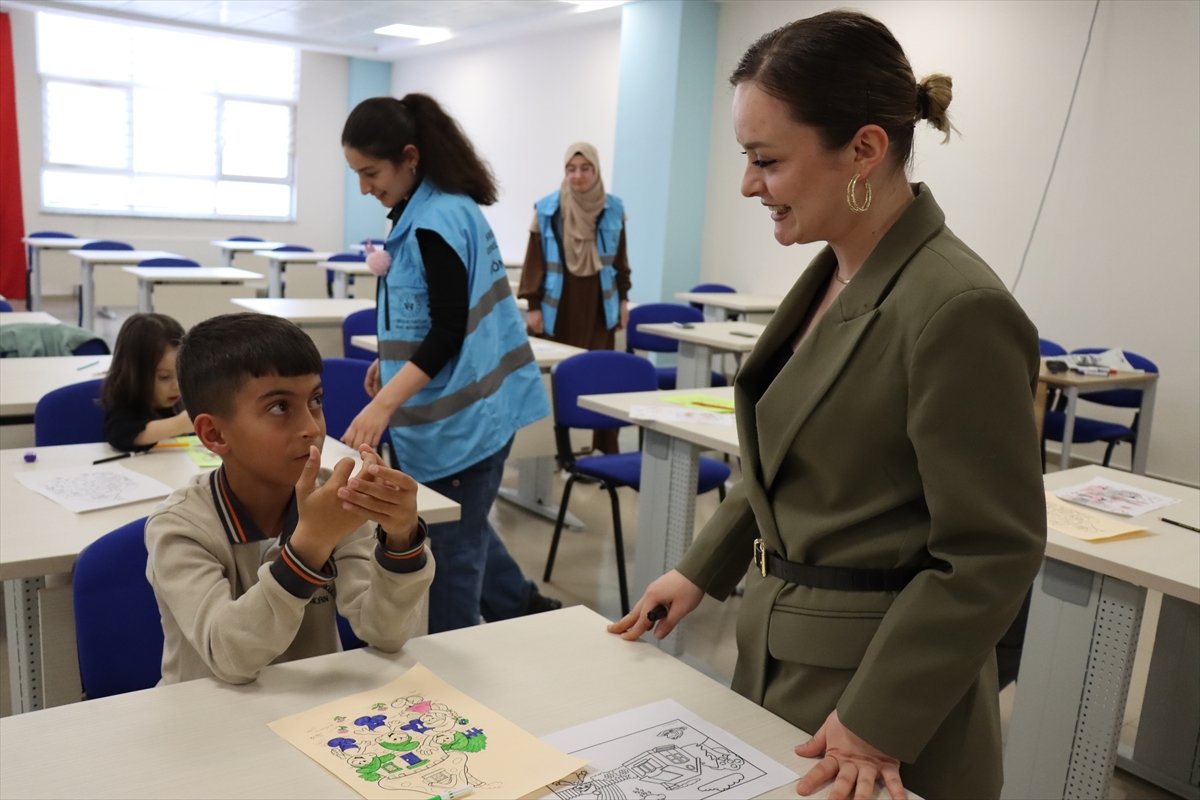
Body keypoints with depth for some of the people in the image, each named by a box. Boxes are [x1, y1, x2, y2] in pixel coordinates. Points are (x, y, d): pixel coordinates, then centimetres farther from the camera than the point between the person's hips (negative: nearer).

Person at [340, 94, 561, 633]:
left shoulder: (436, 221, -21)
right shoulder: (444, 207, 8)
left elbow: (448, 332, -24)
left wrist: (383, 405, -29)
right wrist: (391, 360, 21)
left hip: (458, 417, -10)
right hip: (465, 407, 10)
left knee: (450, 551, 4)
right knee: (460, 529, 24)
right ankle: (523, 608, 38)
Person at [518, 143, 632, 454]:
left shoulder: (613, 209, 4)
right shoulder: (547, 209, -4)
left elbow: (620, 259, 12)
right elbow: (535, 260, -2)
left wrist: (623, 298, 11)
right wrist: (533, 306, -4)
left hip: (598, 304, 2)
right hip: (558, 305, -2)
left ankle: (606, 451, 10)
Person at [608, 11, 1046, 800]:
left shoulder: (960, 308, -24)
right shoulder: (835, 276, 2)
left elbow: (990, 557, -21)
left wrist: (877, 723, -19)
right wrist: (702, 571, 12)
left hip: (878, 679, -8)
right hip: (781, 643, 8)